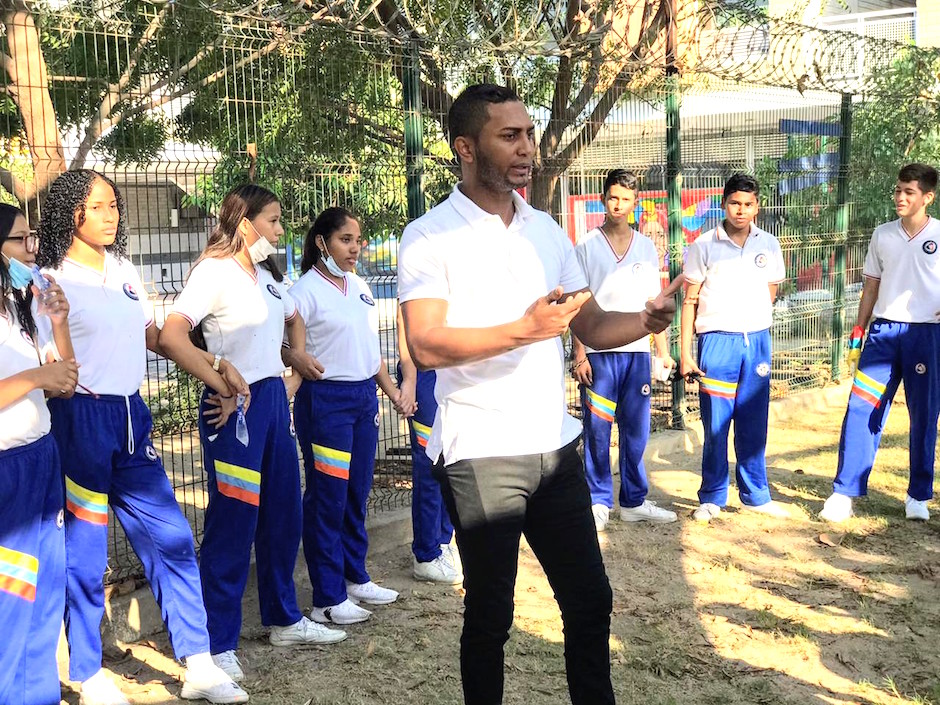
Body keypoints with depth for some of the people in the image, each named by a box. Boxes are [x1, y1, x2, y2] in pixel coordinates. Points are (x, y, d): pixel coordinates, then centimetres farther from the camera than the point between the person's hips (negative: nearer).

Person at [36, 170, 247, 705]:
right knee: (85, 551, 2)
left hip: (132, 416, 7)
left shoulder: (124, 270, 13)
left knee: (171, 539, 5)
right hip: (80, 419, -6)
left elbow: (152, 334, 20)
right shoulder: (52, 281, -7)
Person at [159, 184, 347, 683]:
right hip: (236, 405, -8)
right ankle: (218, 645, 6)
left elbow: (293, 319, 34)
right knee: (232, 522, -4)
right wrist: (224, 385, -22)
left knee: (283, 515, 14)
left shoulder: (268, 276, 14)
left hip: (274, 398, 8)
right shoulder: (215, 272, -11)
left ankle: (284, 619, 29)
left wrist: (297, 351, 14)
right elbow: (170, 336, -24)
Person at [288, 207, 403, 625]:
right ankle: (328, 600, 7)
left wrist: (391, 390, 21)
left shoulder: (359, 287, 12)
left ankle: (355, 579, 28)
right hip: (326, 399, -7)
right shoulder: (306, 291, -11)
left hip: (364, 396, 7)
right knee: (328, 499, -1)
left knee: (357, 494, 14)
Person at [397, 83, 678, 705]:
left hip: (556, 446, 6)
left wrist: (646, 321, -11)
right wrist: (525, 330, -29)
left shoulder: (546, 230, 11)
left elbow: (592, 326, 10)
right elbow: (426, 346, -18)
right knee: (491, 613, 7)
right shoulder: (430, 238, -8)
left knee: (590, 600, 11)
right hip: (481, 455, -5)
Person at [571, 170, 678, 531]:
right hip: (598, 352, -3)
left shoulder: (646, 247, 11)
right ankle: (599, 502, 12)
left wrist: (663, 351, 9)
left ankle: (634, 501, 18)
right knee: (597, 430, 1)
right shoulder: (587, 246, 1)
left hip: (637, 352, 3)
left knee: (636, 429, 8)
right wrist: (578, 353, -9)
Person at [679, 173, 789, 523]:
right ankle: (712, 497, 12)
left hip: (757, 340, 3)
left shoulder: (768, 245, 7)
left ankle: (756, 495, 19)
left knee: (754, 424, 8)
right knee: (715, 424, 1)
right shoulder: (704, 246, -2)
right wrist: (685, 353, -5)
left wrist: (753, 320, 12)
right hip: (717, 340, -3)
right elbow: (690, 301, -1)